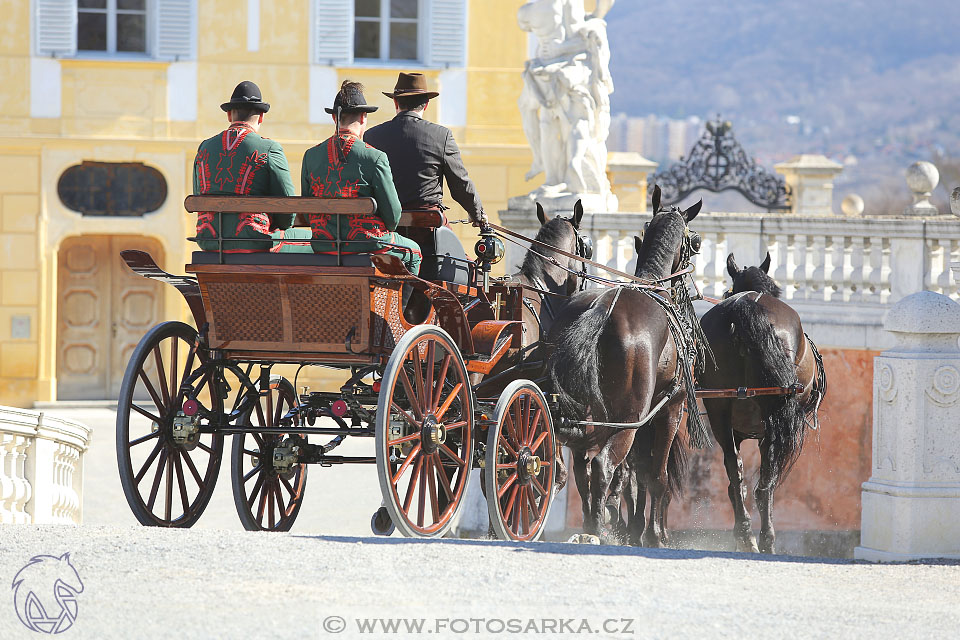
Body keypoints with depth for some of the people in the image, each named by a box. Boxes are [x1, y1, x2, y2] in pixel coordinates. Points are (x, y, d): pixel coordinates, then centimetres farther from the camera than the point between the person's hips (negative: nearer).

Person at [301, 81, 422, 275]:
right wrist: (384, 233, 11)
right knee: (412, 251, 26)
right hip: (367, 244, -5)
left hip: (322, 246, 5)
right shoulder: (374, 158, -14)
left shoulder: (310, 156, -1)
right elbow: (392, 214, -10)